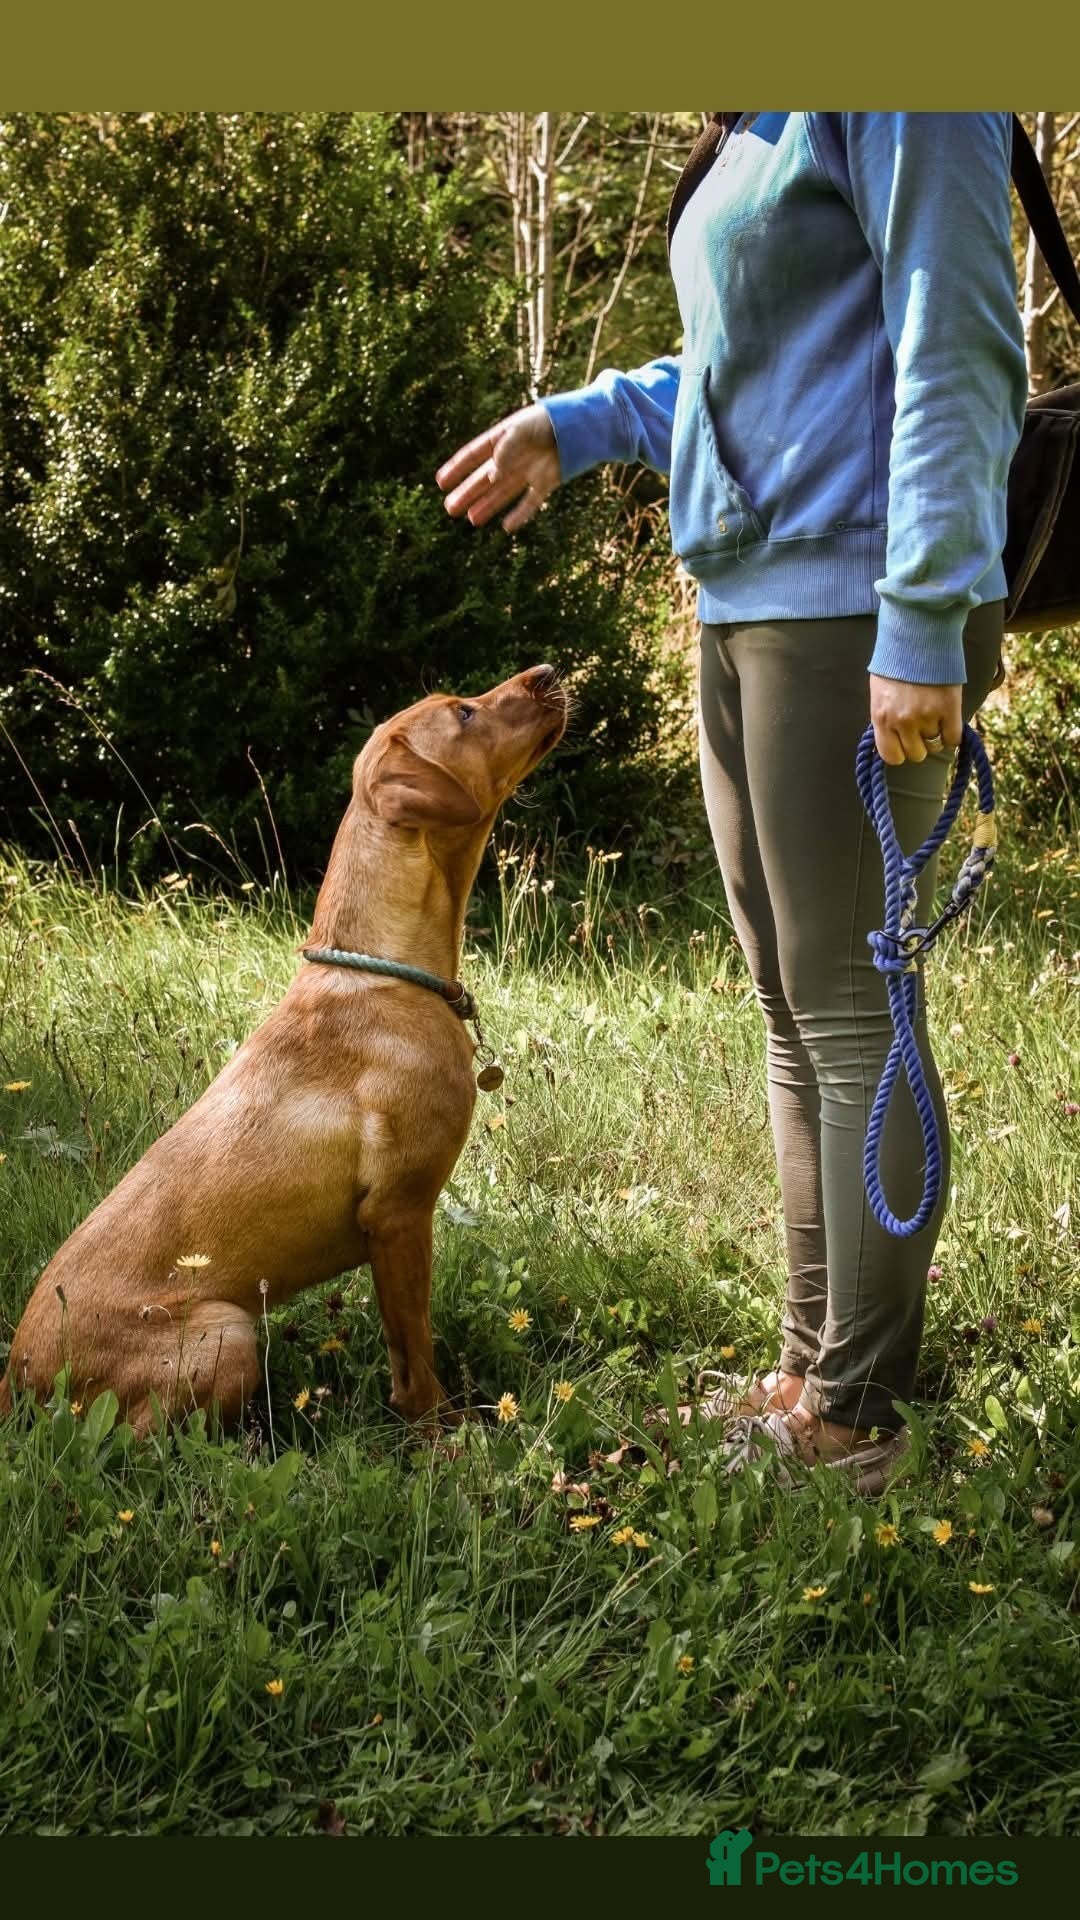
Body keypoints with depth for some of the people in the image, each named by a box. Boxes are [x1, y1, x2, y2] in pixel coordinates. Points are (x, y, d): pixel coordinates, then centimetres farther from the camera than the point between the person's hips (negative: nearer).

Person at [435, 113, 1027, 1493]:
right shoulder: (755, 133, 17)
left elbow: (959, 351, -16)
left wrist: (923, 622, -20)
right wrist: (577, 425, 18)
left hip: (854, 617, -10)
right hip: (747, 610, 10)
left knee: (850, 1010, -6)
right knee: (793, 1011, 11)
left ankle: (854, 1420, 1)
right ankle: (808, 1375, 20)